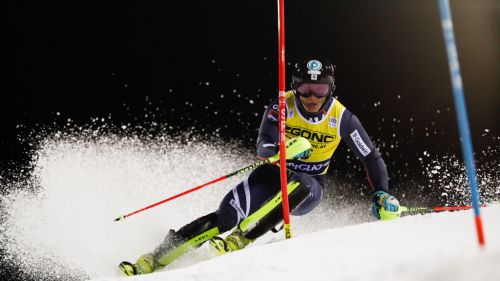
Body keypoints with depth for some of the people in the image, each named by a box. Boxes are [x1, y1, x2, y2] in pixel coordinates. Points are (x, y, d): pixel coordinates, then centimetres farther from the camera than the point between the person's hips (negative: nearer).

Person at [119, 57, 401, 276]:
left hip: (309, 188, 0)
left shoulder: (342, 118, -13)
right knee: (225, 216, -22)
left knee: (299, 185, -39)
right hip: (275, 173, 0)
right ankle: (153, 260, -19)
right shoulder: (282, 107, -14)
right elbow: (263, 148, -24)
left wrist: (383, 196, -14)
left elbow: (372, 157, -3)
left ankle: (241, 239, -36)